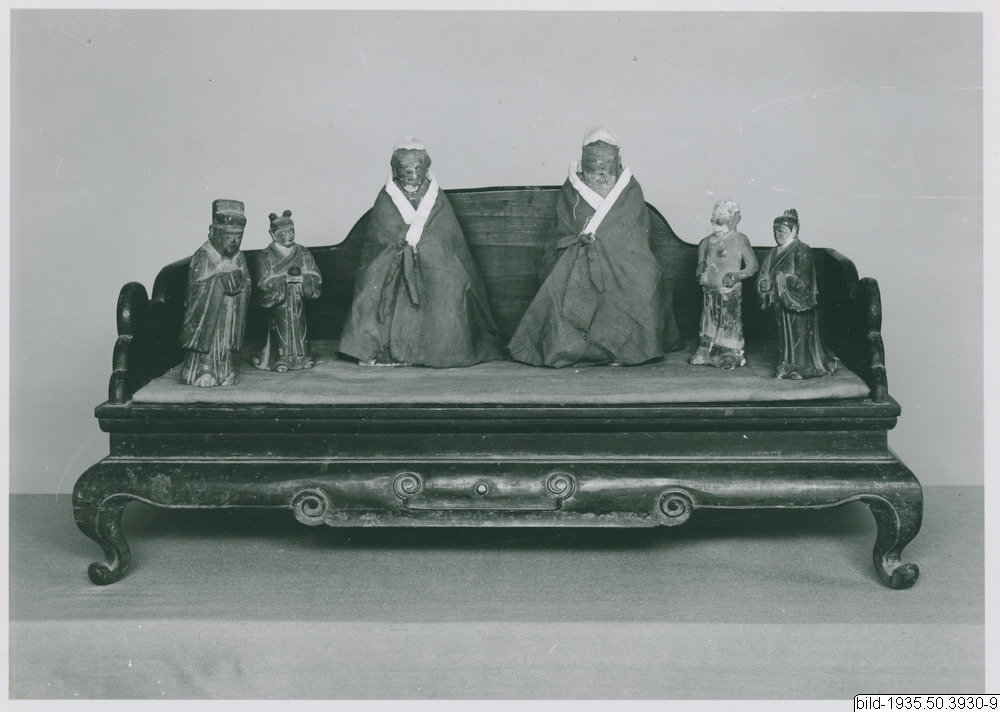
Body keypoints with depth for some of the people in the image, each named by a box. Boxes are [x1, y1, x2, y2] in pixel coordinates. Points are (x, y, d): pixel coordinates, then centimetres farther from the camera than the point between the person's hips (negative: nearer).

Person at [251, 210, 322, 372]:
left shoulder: (303, 253, 8)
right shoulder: (266, 257, -3)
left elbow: (316, 279, 3)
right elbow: (263, 285, -12)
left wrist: (302, 278, -17)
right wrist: (285, 279, -18)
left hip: (299, 304, 3)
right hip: (278, 306, -3)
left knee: (300, 330, 6)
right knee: (281, 331, -5)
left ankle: (301, 356, 18)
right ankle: (280, 359, 3)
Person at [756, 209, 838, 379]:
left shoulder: (802, 250, -10)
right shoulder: (773, 253, 12)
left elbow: (803, 281, -19)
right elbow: (762, 277, 12)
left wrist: (782, 281, -17)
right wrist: (765, 284, -10)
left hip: (798, 304, -7)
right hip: (780, 304, 7)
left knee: (799, 334, -1)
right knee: (784, 333, 11)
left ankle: (802, 367, 9)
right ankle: (786, 367, 19)